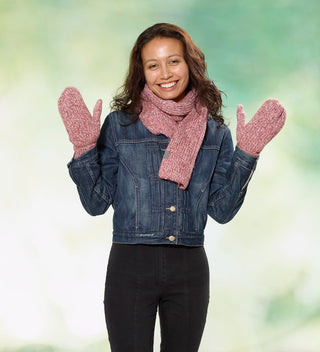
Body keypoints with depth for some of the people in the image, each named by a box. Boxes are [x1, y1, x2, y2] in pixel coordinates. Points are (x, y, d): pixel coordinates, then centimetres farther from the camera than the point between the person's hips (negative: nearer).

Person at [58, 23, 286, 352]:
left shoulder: (215, 133, 6)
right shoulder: (120, 124, 0)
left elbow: (221, 210, 1)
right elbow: (96, 203, -1)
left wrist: (247, 153, -4)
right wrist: (84, 146, -12)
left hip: (189, 270, 2)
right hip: (130, 265, -2)